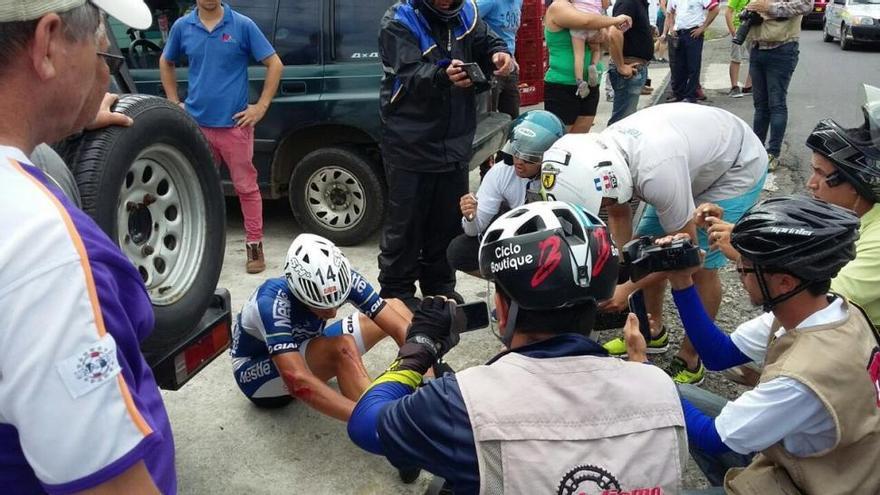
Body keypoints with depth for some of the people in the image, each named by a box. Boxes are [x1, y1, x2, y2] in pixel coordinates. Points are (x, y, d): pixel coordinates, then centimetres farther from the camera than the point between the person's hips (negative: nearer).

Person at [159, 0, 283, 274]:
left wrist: (262, 106, -5)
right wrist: (174, 102, 13)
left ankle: (254, 245, 15)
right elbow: (166, 63, 21)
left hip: (234, 123, -3)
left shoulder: (243, 25, -4)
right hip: (196, 123, 3)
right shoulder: (182, 27, 4)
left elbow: (274, 64, -1)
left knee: (246, 186, 4)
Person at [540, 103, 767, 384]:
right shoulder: (597, 157, -21)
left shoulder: (654, 170, -43)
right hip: (697, 159, 8)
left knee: (702, 266, -10)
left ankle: (690, 363, 9)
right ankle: (653, 334, 27)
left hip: (738, 168, -7)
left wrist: (627, 288, -26)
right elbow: (619, 215, -3)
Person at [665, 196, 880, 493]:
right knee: (680, 397, 9)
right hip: (800, 457, 7)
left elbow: (713, 439, -20)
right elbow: (719, 354, -1)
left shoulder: (805, 377, -36)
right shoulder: (828, 311, -12)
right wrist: (682, 284, -12)